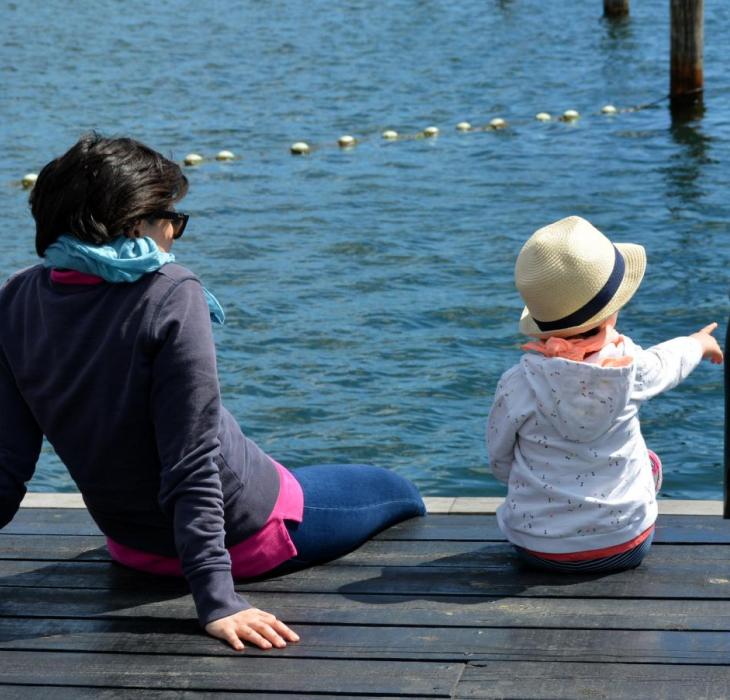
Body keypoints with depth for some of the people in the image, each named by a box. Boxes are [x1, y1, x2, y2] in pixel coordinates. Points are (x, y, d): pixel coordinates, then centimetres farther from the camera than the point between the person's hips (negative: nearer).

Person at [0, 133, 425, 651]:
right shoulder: (171, 293, -25)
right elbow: (193, 458, -28)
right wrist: (217, 600, -28)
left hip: (133, 544, 7)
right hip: (243, 533, -6)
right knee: (399, 495, 22)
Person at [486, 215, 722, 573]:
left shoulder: (516, 384, -18)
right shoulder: (630, 366, -14)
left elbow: (499, 462, -3)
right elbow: (667, 362, 11)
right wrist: (699, 343, 36)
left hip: (537, 549, 0)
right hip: (625, 545, 0)